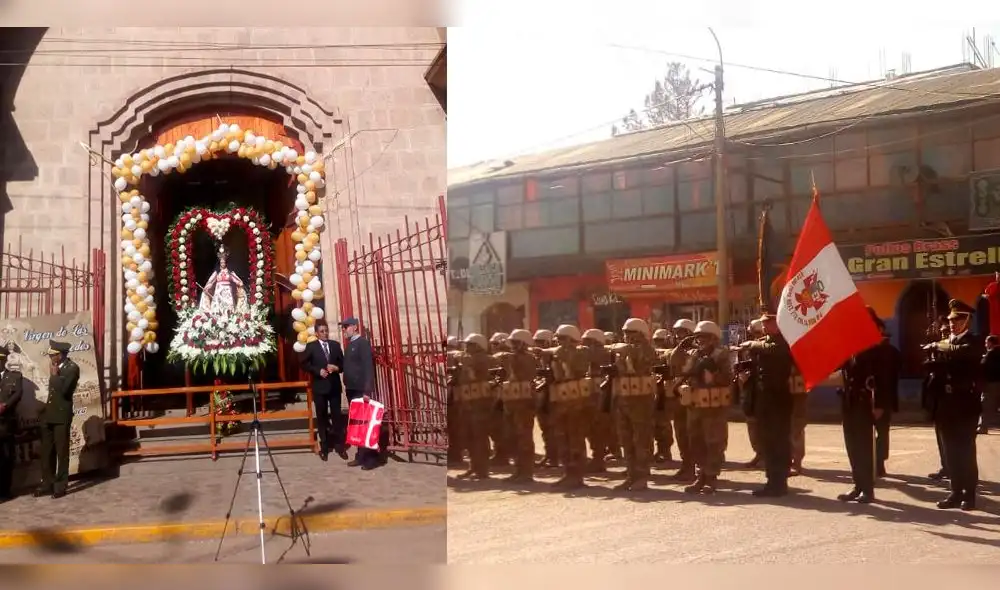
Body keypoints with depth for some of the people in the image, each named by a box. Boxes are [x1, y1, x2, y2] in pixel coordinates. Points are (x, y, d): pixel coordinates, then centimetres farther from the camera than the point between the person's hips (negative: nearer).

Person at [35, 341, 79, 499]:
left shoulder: (72, 368, -9)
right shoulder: (56, 368, 14)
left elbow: (63, 389, -21)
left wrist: (54, 374, -10)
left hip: (62, 416, -8)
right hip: (49, 415, 8)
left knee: (61, 452, -1)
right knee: (47, 452, 9)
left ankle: (61, 486, 5)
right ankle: (47, 484, 16)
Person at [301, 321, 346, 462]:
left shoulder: (336, 345, 7)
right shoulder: (311, 346, 0)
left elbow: (342, 363, 9)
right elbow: (304, 364, -2)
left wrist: (336, 368, -12)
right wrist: (318, 371, -15)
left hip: (335, 386, 2)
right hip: (319, 386, -2)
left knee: (337, 415, 4)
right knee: (322, 417, 6)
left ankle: (339, 446, 12)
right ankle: (324, 447, 13)